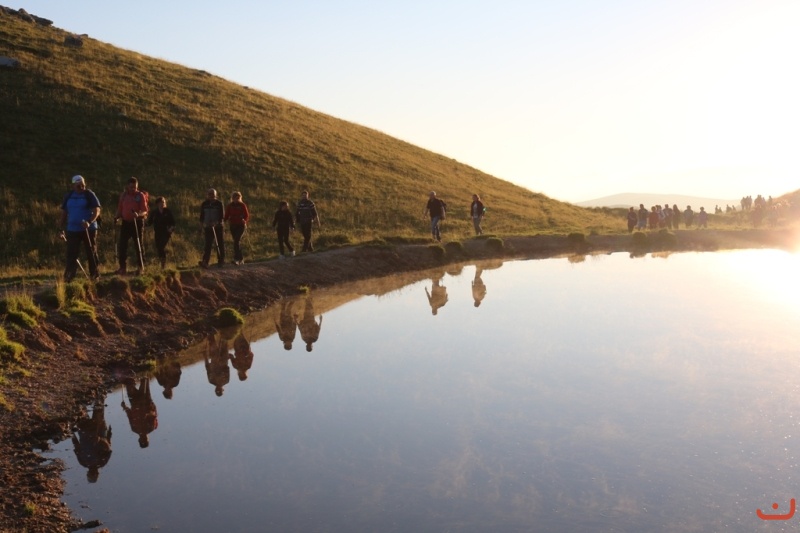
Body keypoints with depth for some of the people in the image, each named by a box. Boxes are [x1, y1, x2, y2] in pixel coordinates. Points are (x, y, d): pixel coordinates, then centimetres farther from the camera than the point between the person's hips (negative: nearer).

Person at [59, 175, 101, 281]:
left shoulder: (89, 195, -3)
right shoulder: (68, 196, 9)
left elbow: (97, 211, -12)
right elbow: (63, 213, 15)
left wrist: (89, 222, -28)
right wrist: (62, 229, 10)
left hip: (89, 229, -3)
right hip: (73, 230, 3)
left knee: (91, 253, 4)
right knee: (71, 254, -2)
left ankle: (95, 275, 14)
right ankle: (68, 278, -3)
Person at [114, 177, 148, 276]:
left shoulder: (141, 195, -5)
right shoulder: (123, 195, 7)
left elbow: (145, 211, -9)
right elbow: (120, 209, 15)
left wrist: (138, 214, -29)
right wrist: (117, 217, -4)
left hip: (137, 223, -4)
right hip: (125, 223, 4)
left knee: (138, 245, 3)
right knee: (122, 246, 3)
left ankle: (141, 267, 11)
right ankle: (123, 267, 11)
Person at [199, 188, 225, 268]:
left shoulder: (219, 204, 0)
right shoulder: (204, 204, 8)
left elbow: (222, 214, -6)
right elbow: (202, 216, 13)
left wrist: (216, 222, -20)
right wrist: (201, 226, 8)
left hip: (218, 226, -1)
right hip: (208, 227, 1)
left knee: (220, 243, 2)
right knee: (207, 244, -7)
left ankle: (221, 260, 12)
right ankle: (205, 262, -14)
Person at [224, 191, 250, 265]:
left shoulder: (243, 205, -1)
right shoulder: (229, 206, 6)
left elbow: (247, 215, 0)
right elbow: (226, 216, 8)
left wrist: (245, 221, -19)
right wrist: (223, 219, -14)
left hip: (241, 226, -4)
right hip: (232, 226, 4)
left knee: (236, 241, -17)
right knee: (237, 242, 8)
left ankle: (236, 259, -21)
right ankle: (241, 258, 18)